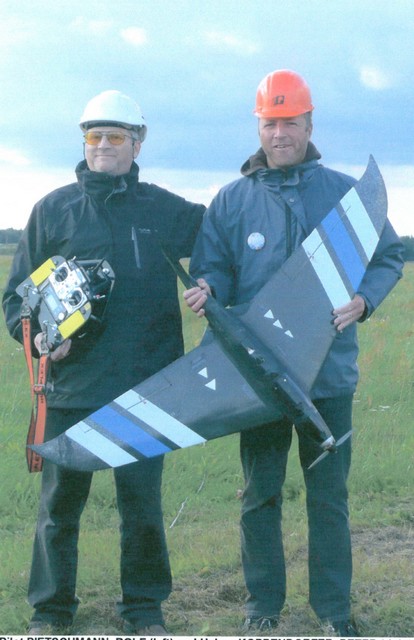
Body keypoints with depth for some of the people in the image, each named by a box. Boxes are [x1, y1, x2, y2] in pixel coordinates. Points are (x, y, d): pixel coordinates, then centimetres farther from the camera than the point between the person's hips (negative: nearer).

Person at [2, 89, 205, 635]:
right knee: (60, 500, 5)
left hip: (143, 387, 0)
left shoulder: (166, 211, 9)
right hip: (71, 385, 0)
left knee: (142, 500, 4)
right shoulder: (53, 210, 8)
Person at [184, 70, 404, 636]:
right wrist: (207, 288, -19)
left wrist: (363, 301, -13)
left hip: (329, 371, -1)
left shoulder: (344, 192, 4)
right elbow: (214, 266, 5)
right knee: (260, 493, 7)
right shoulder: (233, 199, 6)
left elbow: (387, 258, 6)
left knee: (329, 493, 4)